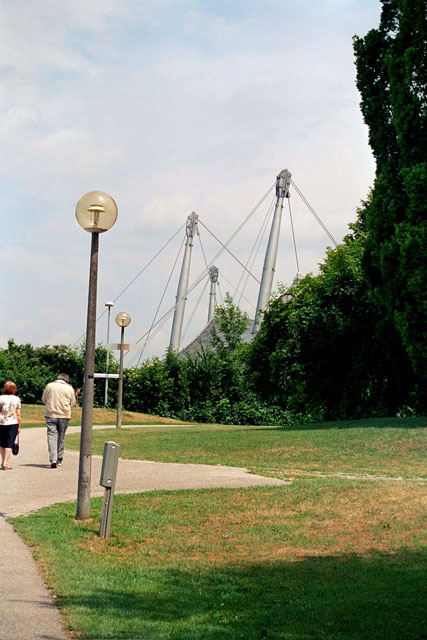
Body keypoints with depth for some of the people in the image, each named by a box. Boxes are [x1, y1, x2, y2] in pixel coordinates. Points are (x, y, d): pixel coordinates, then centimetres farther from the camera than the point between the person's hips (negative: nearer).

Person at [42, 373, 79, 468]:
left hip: (51, 415, -1)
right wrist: (75, 395, 25)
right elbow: (73, 403, 9)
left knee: (51, 436, -3)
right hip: (64, 415, 1)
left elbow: (44, 399, 12)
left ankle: (53, 460, -17)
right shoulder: (69, 389, 1)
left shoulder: (49, 386, 1)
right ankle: (59, 460, 18)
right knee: (61, 437, 12)